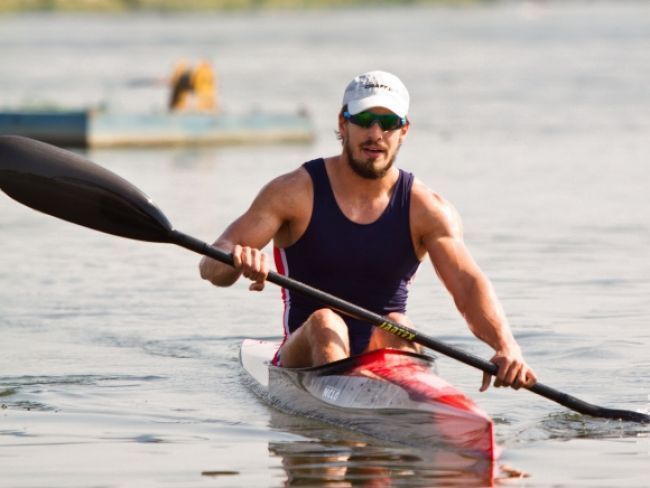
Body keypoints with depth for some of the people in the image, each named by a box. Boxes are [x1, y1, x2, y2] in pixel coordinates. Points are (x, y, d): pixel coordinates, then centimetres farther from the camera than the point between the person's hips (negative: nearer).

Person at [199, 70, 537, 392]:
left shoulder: (425, 210, 0)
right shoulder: (296, 192, -4)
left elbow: (468, 284, -15)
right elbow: (211, 267, -11)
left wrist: (506, 346, -36)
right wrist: (237, 260, -38)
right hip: (305, 356, -1)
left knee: (396, 326, -29)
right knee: (325, 322, -31)